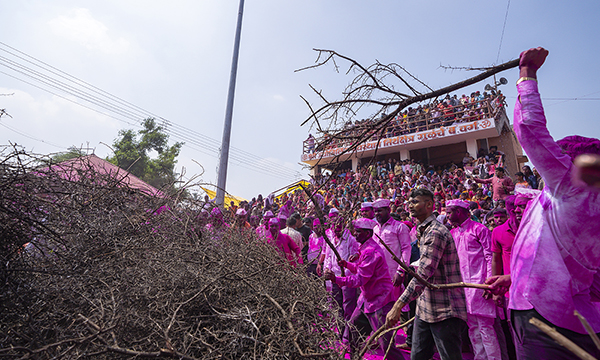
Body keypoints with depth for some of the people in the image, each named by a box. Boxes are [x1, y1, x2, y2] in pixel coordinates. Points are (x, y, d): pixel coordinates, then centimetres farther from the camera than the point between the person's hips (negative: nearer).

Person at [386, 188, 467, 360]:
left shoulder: (435, 232, -20)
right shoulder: (423, 231, 12)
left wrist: (397, 306, -29)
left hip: (444, 311, -9)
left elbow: (423, 275, -27)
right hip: (424, 309, 9)